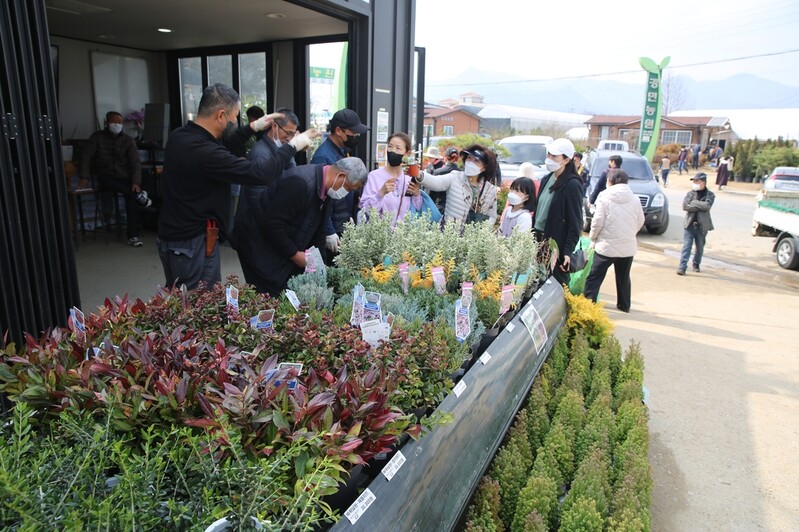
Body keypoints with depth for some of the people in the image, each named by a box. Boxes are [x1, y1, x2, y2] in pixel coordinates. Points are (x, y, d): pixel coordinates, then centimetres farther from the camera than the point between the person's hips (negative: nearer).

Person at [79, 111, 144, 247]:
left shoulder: (128, 140, 6)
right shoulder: (97, 137, 5)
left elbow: (135, 162, -4)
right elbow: (86, 157, -1)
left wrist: (136, 182, -20)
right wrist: (84, 177, -15)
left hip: (124, 178, 0)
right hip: (105, 178, 0)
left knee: (132, 196, -28)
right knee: (104, 181, -37)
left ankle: (133, 236, -27)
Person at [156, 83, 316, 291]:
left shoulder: (179, 136, 1)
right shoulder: (204, 152, -28)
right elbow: (261, 173, -26)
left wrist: (253, 127, 18)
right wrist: (293, 145, -13)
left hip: (171, 237, 9)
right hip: (193, 244, -9)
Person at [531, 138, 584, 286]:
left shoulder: (572, 184, -13)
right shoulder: (546, 179, 9)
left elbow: (575, 222, -14)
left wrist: (568, 252, -18)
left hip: (557, 244, -7)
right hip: (539, 240, 7)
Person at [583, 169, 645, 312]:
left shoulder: (605, 197, -9)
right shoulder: (635, 199, 2)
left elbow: (598, 222, -11)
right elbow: (640, 222, 7)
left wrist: (592, 237, 5)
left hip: (607, 246, -4)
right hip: (628, 246, 4)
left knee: (594, 277, 3)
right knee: (624, 278, 19)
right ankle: (624, 305, 28)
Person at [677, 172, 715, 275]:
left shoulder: (710, 195, 2)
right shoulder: (690, 193, 5)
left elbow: (707, 205, -18)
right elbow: (685, 206, -11)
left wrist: (693, 202, -12)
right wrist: (700, 207, -13)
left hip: (702, 225, 0)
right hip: (689, 224, 0)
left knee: (700, 248, 11)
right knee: (686, 246, -8)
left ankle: (696, 264, 29)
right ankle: (682, 267, -11)